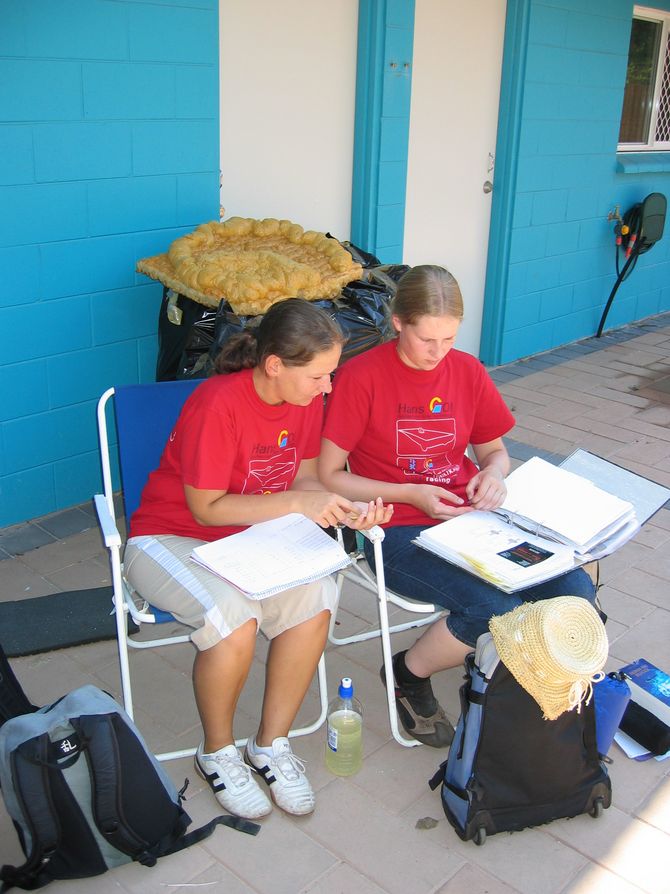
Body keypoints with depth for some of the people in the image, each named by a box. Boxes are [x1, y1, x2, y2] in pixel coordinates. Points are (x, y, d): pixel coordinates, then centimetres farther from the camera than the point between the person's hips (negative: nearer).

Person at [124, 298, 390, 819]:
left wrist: (344, 511, -17)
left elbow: (303, 479, 3)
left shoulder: (307, 396, -5)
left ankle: (271, 744, -3)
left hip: (256, 533, 6)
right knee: (233, 619, -33)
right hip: (172, 537, -5)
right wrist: (296, 504, -24)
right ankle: (217, 753, -2)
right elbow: (206, 508, -21)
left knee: (316, 597, -24)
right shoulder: (219, 404, -27)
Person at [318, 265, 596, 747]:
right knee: (499, 609, -28)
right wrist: (412, 494, -17)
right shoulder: (361, 377, -10)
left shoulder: (468, 371, 6)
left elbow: (494, 450, 19)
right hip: (398, 531, -5)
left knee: (576, 591, -14)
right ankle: (408, 675, 4)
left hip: (470, 518, 6)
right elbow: (329, 477, -8)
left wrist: (493, 474, -6)